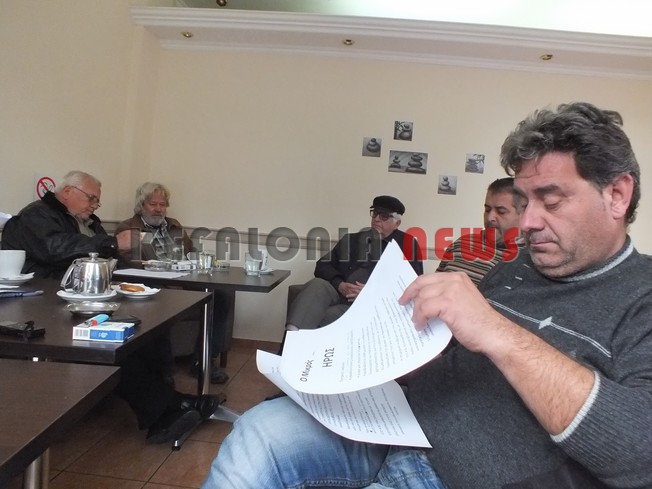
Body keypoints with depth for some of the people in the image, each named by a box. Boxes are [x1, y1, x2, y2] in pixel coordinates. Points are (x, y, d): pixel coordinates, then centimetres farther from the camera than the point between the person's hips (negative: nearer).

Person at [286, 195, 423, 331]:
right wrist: (339, 285, -8)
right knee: (317, 284, -31)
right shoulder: (352, 240, 20)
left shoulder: (407, 244, 10)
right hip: (340, 295, 4)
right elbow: (323, 265, 15)